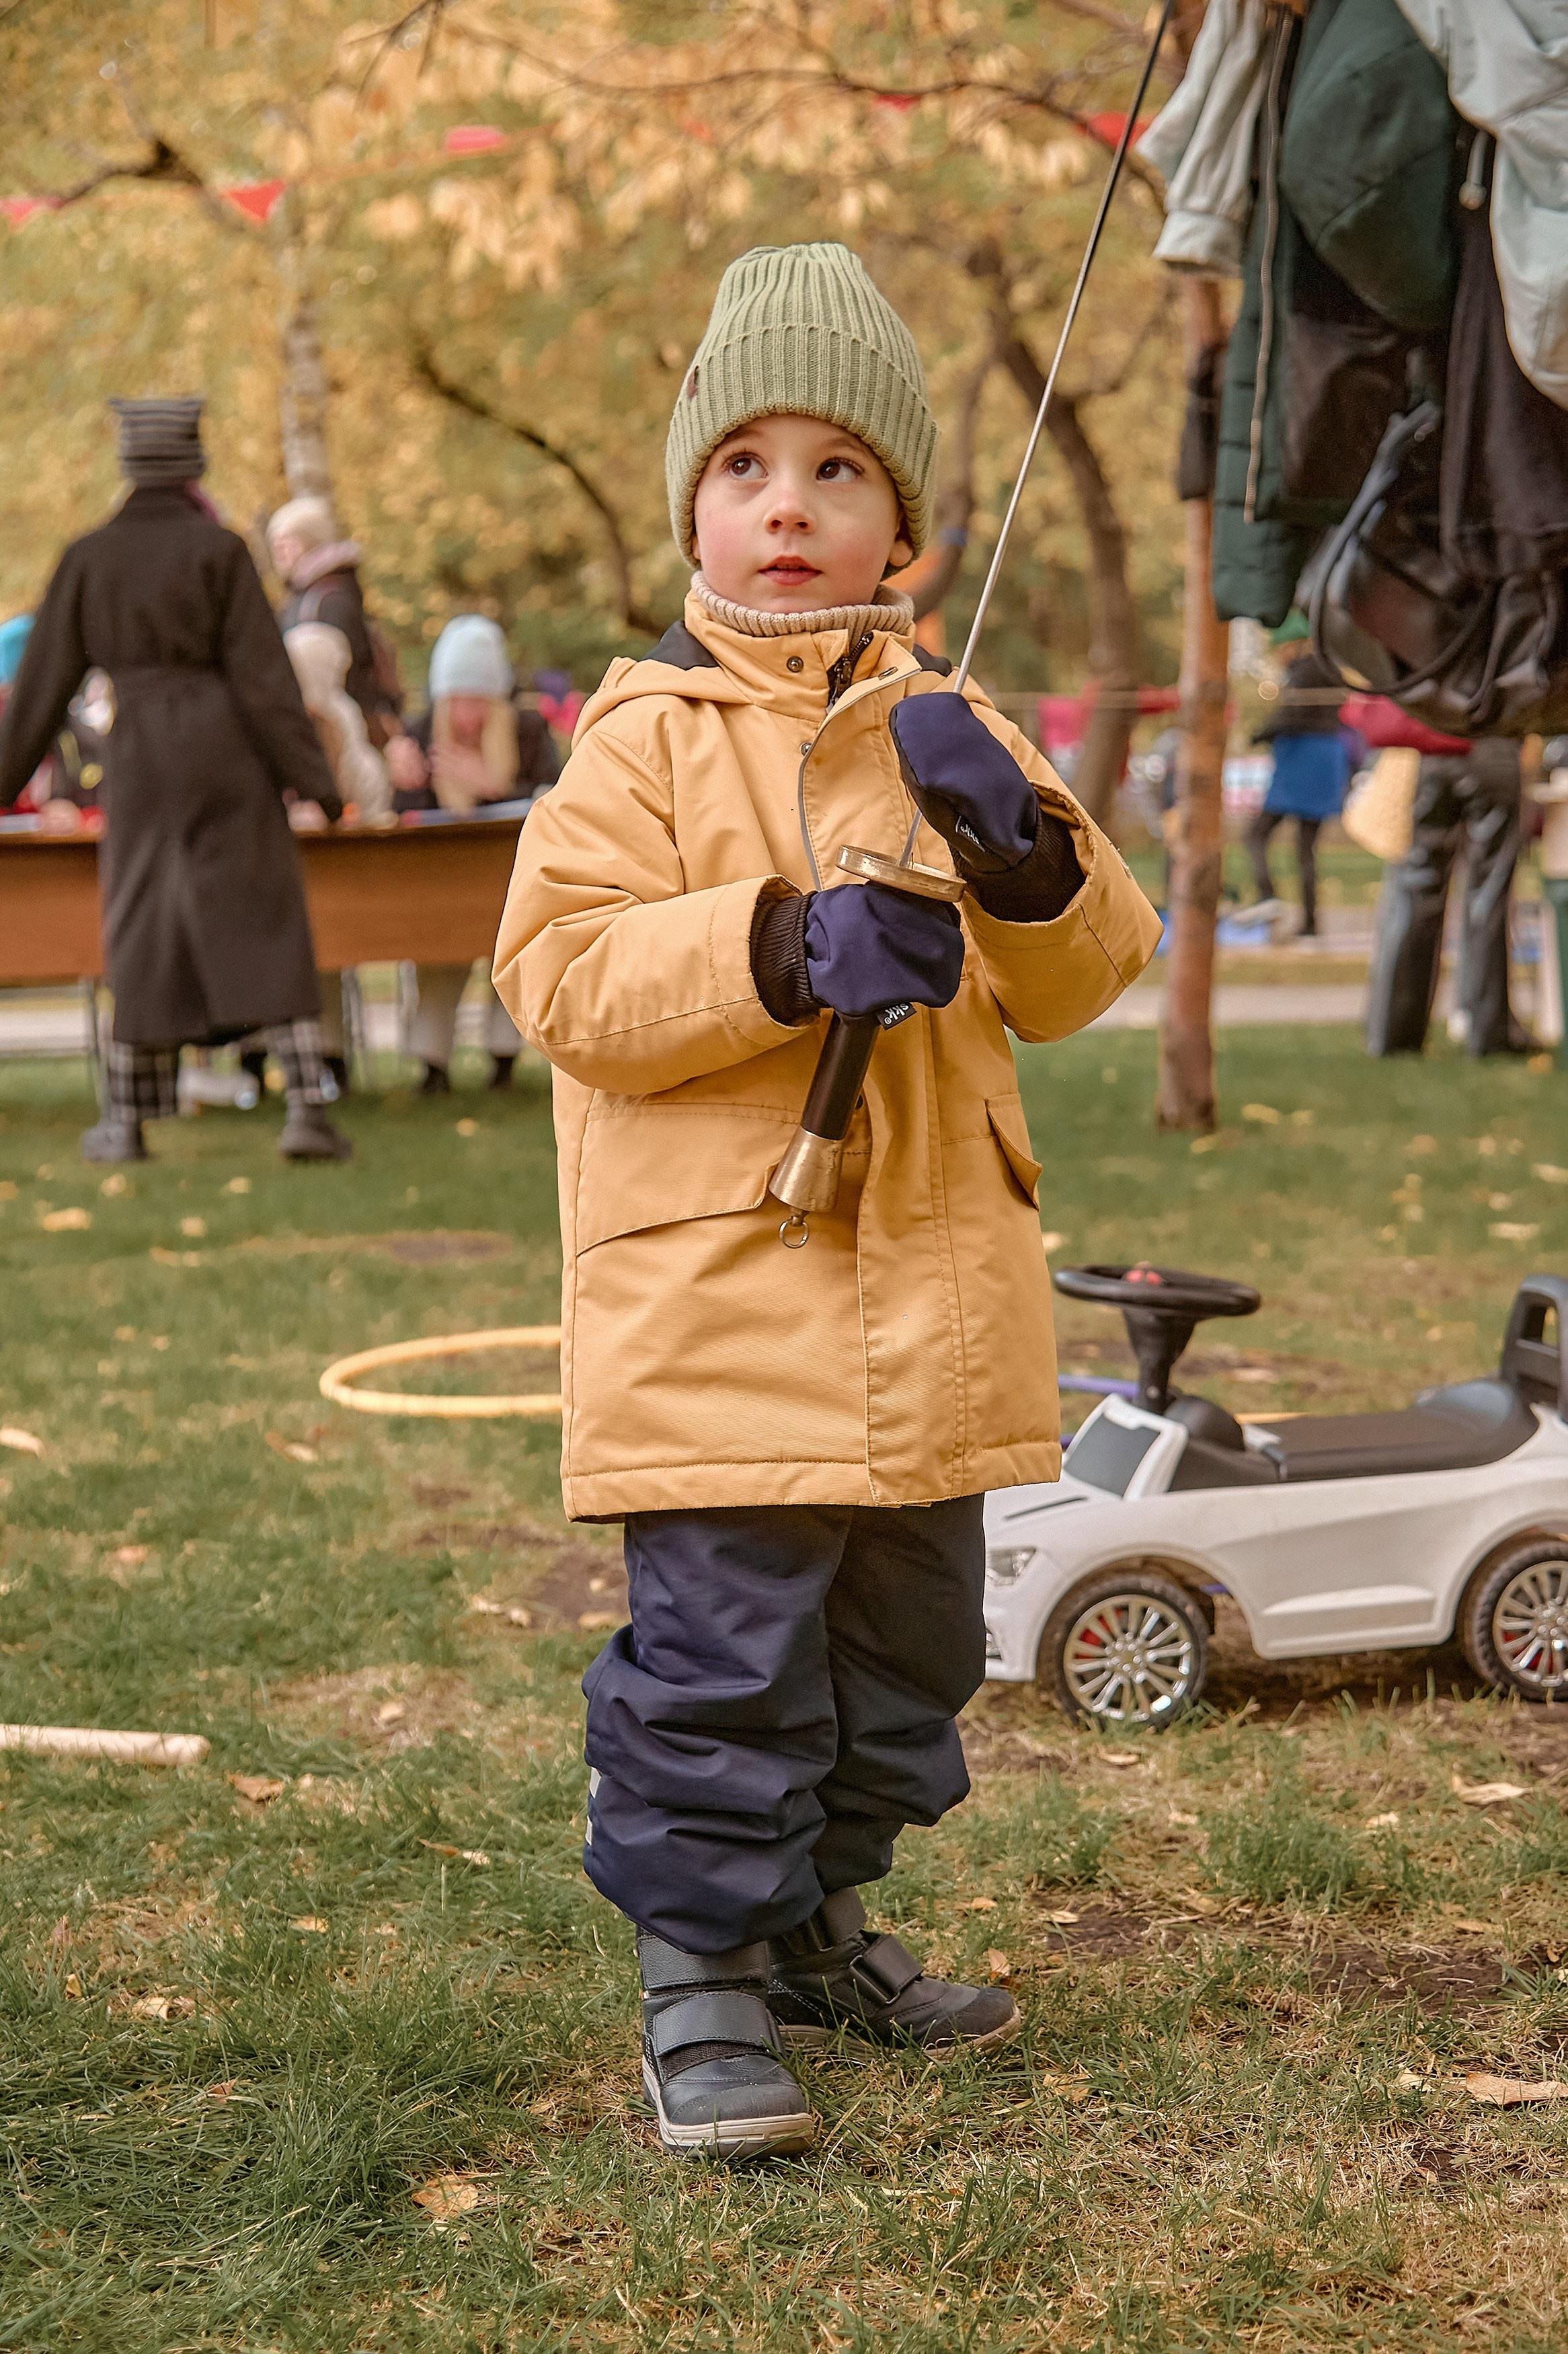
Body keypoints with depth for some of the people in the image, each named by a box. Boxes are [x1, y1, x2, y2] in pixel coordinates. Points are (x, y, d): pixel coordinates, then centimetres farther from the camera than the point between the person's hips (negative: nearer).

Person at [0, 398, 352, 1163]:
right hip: (230, 753, -2)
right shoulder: (220, 550, -5)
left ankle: (125, 1124, 13)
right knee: (268, 927, 1)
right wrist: (311, 776, -6)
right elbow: (261, 674, -9)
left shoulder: (87, 557, 3)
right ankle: (307, 1110, -8)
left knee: (142, 929, 11)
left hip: (142, 754, 2)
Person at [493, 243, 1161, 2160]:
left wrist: (1019, 851, -14)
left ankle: (816, 1928, 36)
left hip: (932, 1313, 5)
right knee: (719, 1657, -5)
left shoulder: (948, 728, 9)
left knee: (904, 1647, 17)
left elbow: (1084, 979, 7)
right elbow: (561, 972, -12)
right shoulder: (646, 736, -3)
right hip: (714, 1306, -5)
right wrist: (786, 950, -23)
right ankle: (697, 1977, 12)